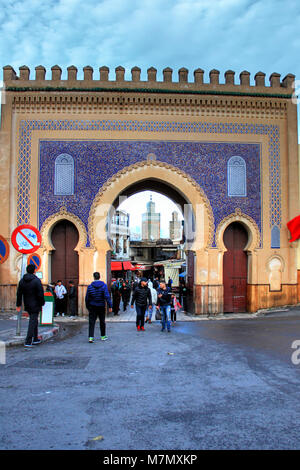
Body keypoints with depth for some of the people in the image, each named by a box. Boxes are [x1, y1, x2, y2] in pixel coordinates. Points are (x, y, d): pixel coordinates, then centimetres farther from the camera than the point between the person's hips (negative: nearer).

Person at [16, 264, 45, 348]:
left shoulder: (22, 280, 4)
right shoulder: (36, 280, -15)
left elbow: (19, 294, 6)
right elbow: (40, 294, -16)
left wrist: (18, 305, 12)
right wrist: (42, 303, -3)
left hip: (27, 306, 7)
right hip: (35, 305, -6)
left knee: (34, 321, 21)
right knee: (33, 322, -3)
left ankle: (35, 339, 29)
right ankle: (28, 342, -7)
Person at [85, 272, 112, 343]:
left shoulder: (90, 286, -4)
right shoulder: (104, 285, -6)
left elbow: (87, 298, 1)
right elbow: (107, 296, -12)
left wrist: (88, 307, 11)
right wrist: (110, 306, -8)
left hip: (92, 307, 0)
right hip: (101, 306, 0)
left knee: (91, 322, 1)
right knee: (102, 321, 13)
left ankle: (91, 337, -9)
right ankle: (103, 336, 23)